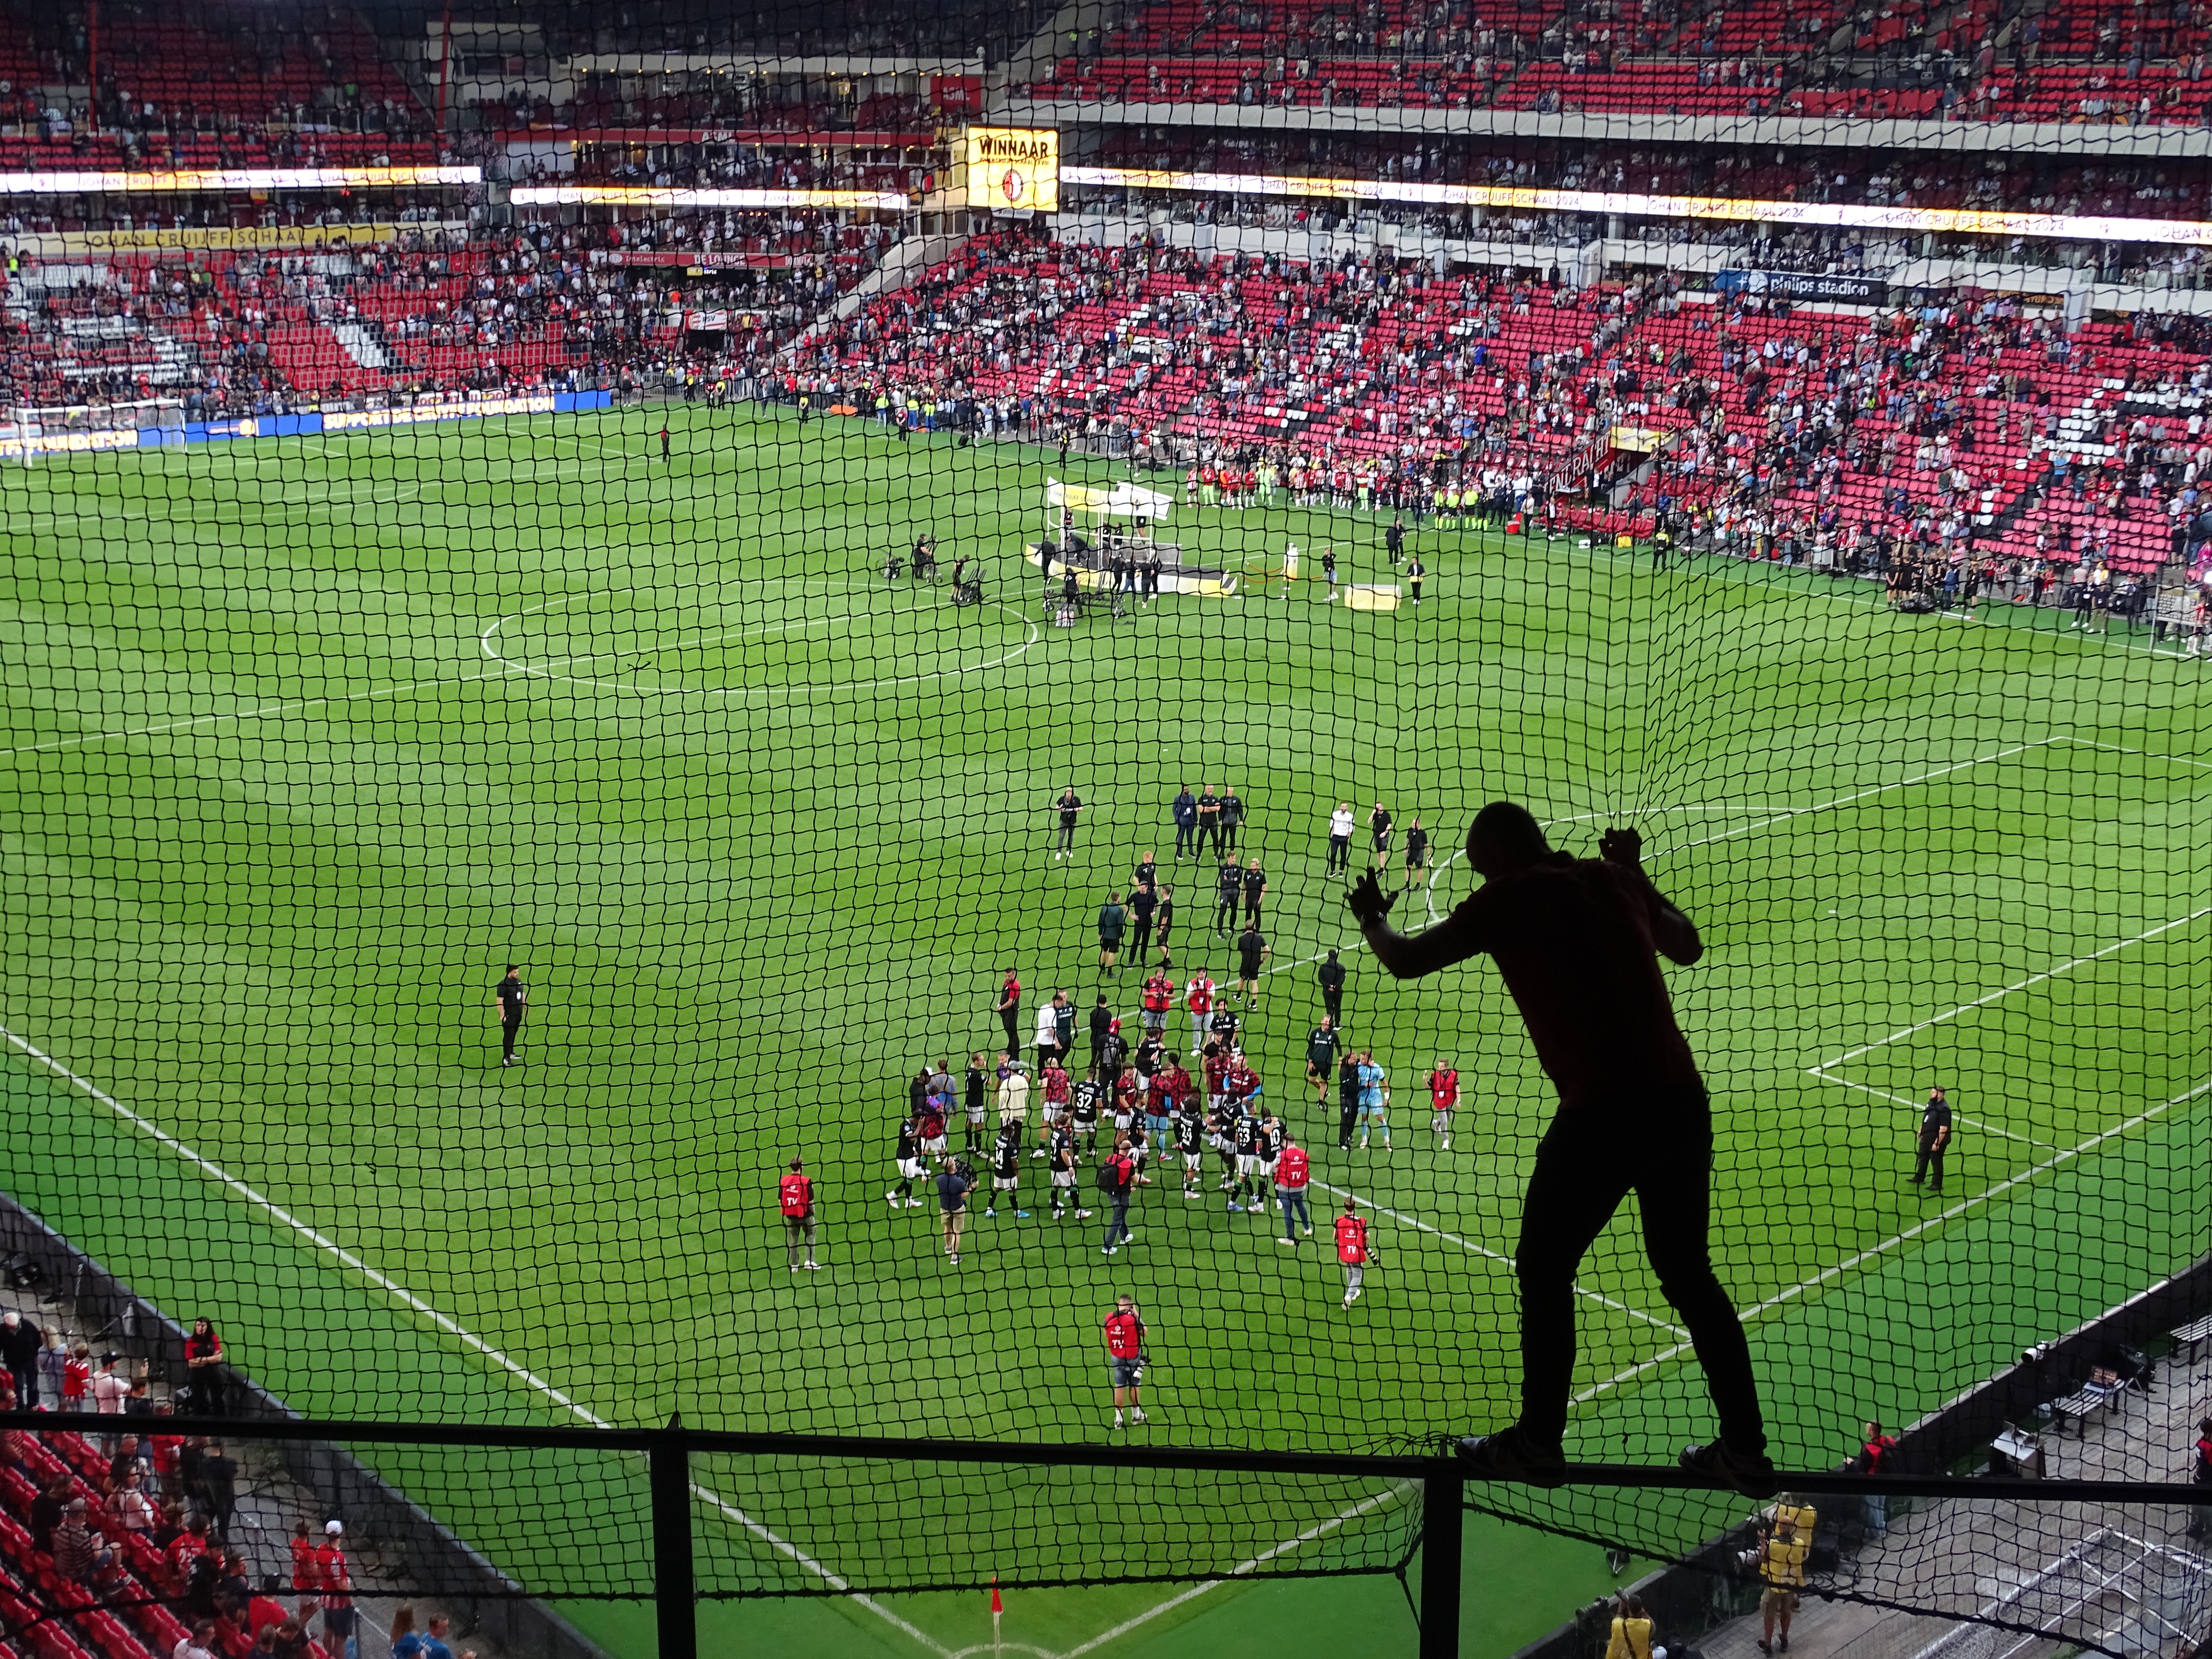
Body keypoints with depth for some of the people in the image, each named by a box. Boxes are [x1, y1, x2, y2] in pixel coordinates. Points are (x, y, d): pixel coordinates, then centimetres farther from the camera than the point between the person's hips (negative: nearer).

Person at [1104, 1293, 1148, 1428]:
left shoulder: (1109, 1318, -7)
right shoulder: (1133, 1318, -19)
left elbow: (1106, 1334, 8)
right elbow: (1144, 1332, -6)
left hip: (1116, 1358, 3)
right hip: (1133, 1357, -3)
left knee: (1119, 1386, 10)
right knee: (1134, 1385, 13)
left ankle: (1118, 1417, 13)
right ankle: (1136, 1414, 26)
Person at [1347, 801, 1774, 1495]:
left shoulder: (1513, 897, -2)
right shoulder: (1614, 881, 16)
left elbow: (1407, 961, 2)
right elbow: (1688, 947, 33)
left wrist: (1373, 919, 23)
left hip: (1603, 1112, -7)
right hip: (1683, 1102, 7)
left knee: (1543, 1269, 11)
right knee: (1688, 1273, 18)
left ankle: (1537, 1443, 16)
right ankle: (1745, 1449, 19)